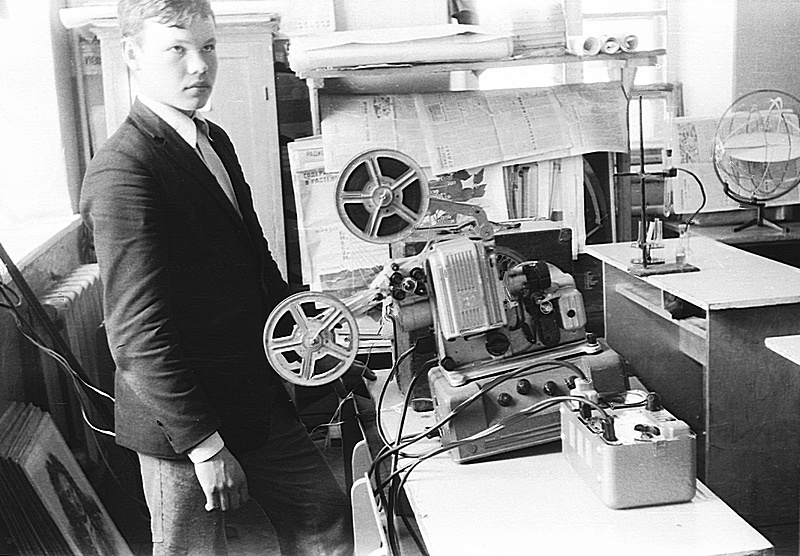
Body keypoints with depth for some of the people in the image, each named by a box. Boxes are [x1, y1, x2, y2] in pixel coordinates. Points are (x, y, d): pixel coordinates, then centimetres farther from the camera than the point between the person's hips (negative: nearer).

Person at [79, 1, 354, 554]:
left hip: (259, 399, 8)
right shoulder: (122, 171, -21)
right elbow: (138, 337, -24)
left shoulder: (214, 140, 8)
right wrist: (204, 445, -21)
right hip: (182, 424, -8)